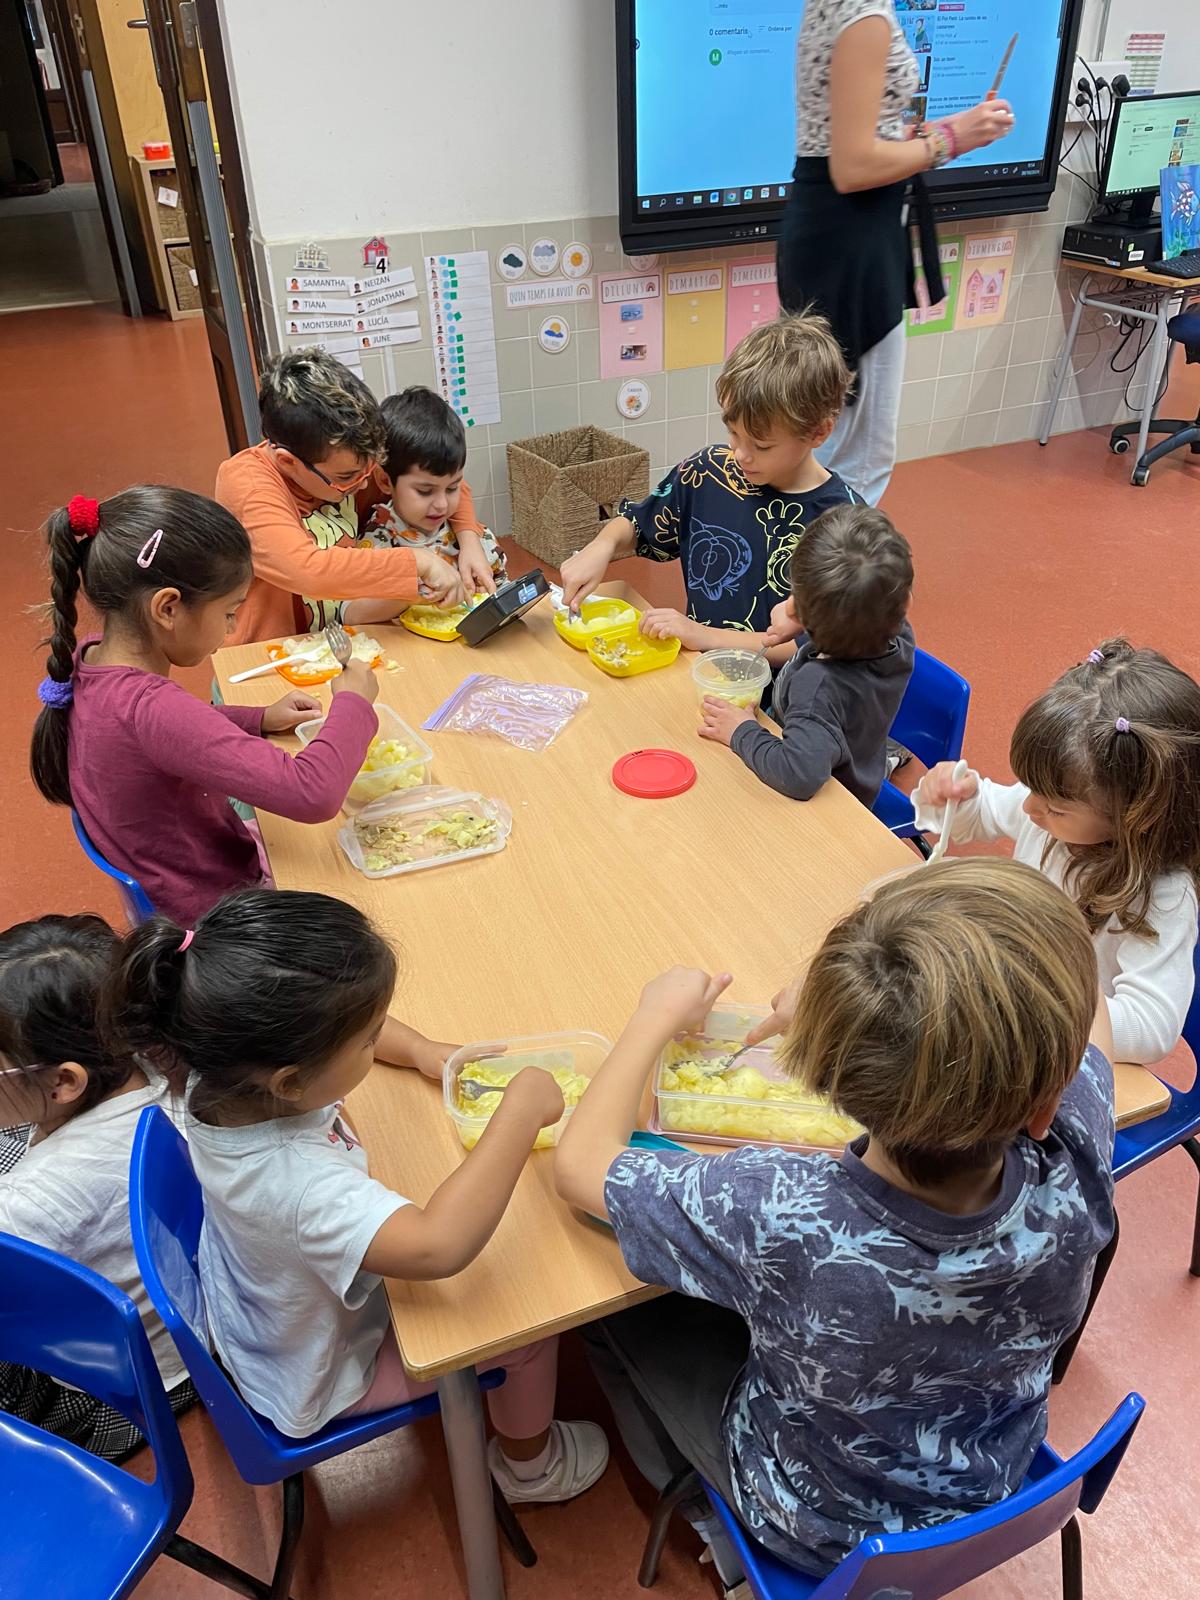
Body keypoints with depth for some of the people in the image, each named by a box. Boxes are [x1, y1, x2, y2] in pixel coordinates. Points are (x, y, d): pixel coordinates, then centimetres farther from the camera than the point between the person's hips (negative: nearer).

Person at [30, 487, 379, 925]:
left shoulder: (91, 656, -9)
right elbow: (312, 795, -42)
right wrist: (353, 702, -25)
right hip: (217, 909, -8)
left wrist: (259, 719, 2)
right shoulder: (150, 707, -37)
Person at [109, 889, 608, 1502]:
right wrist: (521, 1112, -51)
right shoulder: (292, 1179, -49)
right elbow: (437, 1246, -60)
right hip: (321, 1379, -7)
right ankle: (530, 1464, 34)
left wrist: (420, 1049, -16)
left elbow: (337, 1024, -4)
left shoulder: (229, 1071, -25)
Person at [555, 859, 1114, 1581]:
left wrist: (660, 1016, -11)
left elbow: (580, 1161, -24)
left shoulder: (780, 1219, -44)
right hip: (997, 1494, 3)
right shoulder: (1075, 1179, -35)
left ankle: (715, 1522, 36)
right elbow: (1089, 1010, -11)